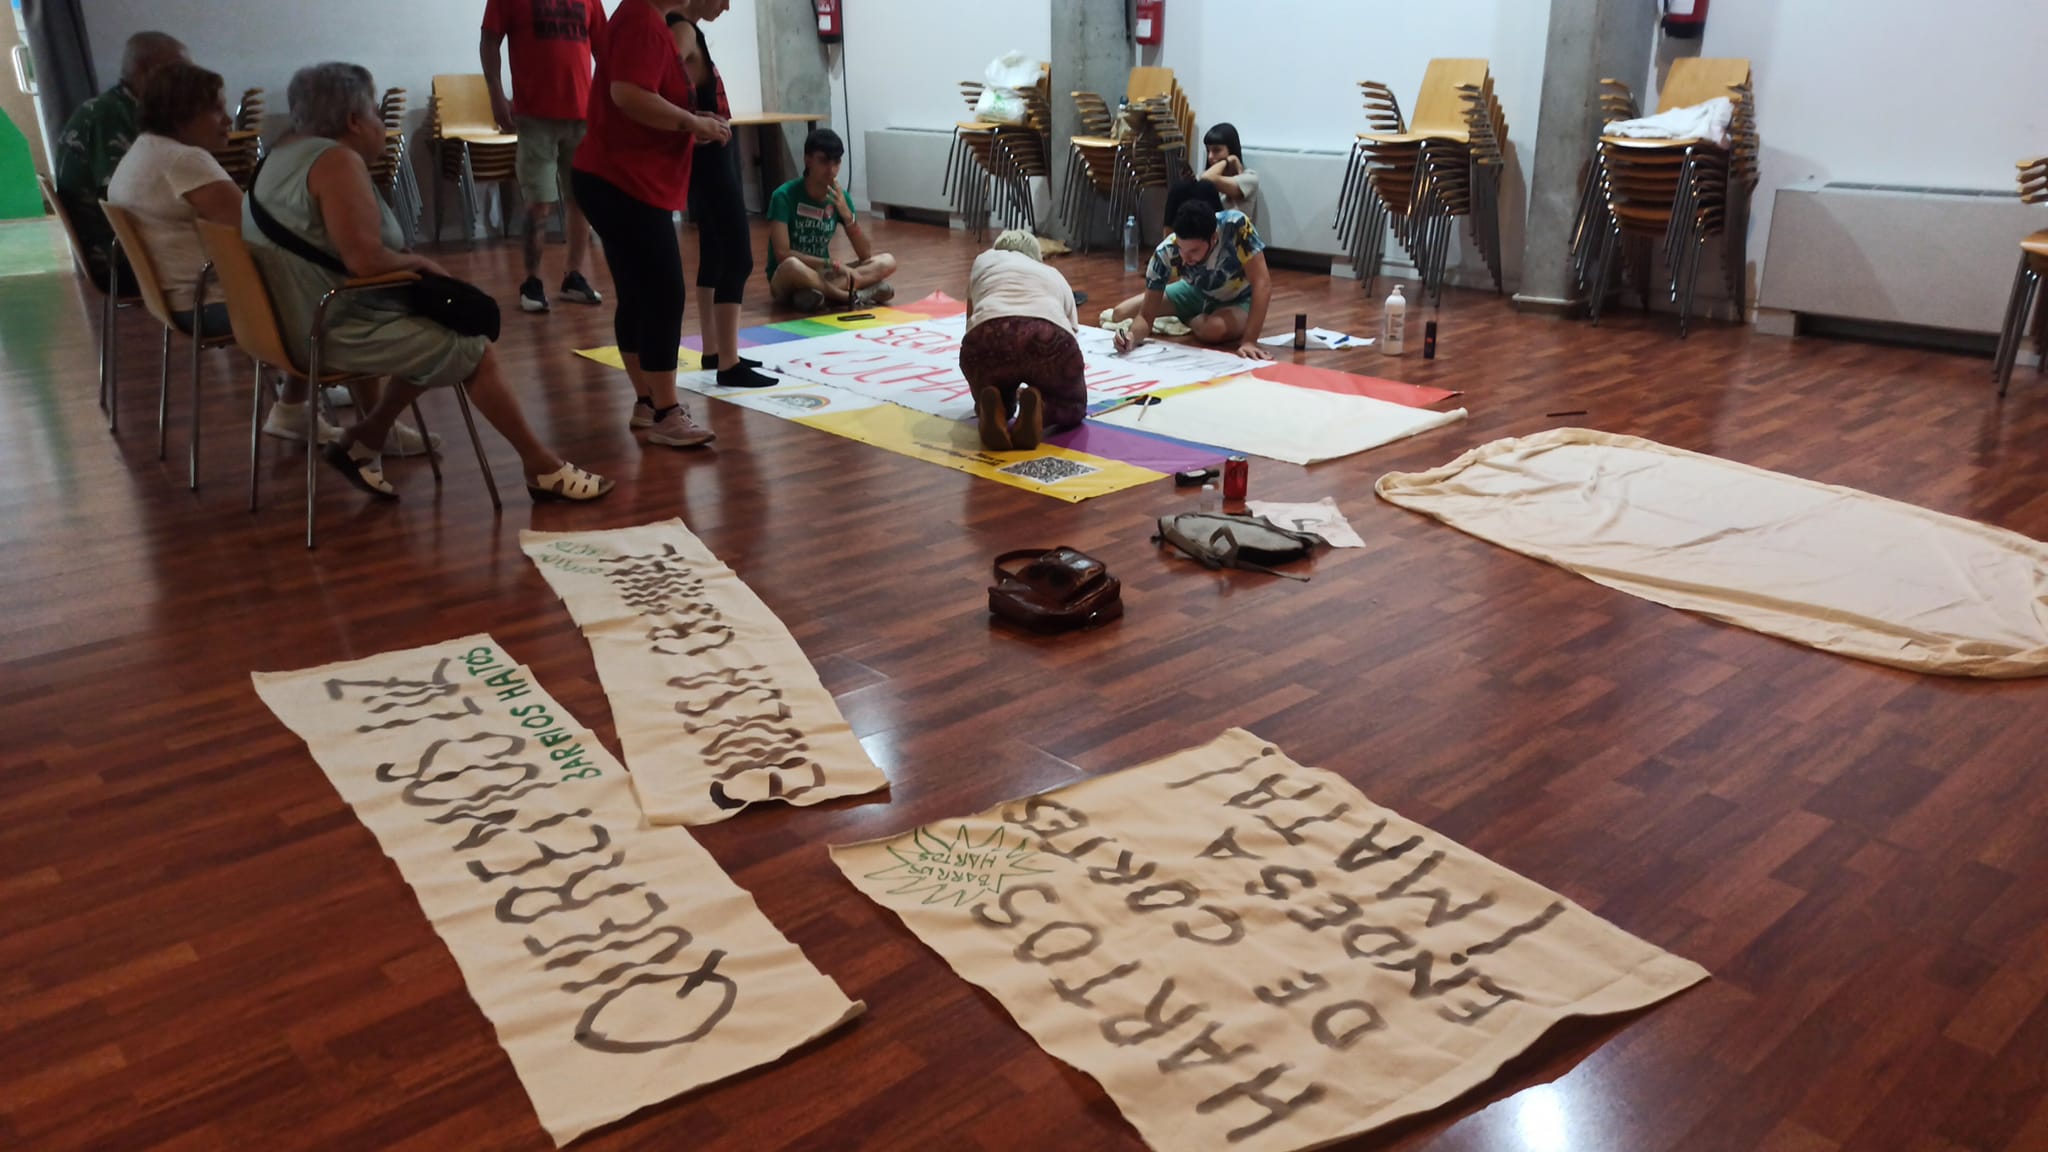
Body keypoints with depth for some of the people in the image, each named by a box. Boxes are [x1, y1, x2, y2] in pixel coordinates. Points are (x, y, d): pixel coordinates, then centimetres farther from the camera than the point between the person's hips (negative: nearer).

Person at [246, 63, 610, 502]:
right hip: (335, 331, -10)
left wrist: (407, 262, 9)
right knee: (474, 351, -4)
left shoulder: (286, 153, 14)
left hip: (297, 319, 10)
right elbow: (366, 260, -26)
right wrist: (420, 262, -8)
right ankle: (543, 468, 4)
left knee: (435, 337, 21)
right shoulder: (336, 161, -18)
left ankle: (364, 441, 19)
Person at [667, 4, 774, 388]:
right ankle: (729, 365, -10)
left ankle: (713, 352, 23)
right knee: (737, 258, -10)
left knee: (714, 254, 15)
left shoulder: (690, 30, 13)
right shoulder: (683, 30, -16)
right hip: (708, 157, -10)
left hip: (714, 155, 10)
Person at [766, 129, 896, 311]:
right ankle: (855, 296, -28)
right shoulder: (785, 196, -15)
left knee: (887, 261, -14)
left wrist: (847, 214, -18)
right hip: (785, 283, -6)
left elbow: (865, 254, -4)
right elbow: (782, 254, -23)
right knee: (792, 266, -42)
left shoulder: (840, 197, 0)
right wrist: (833, 264, -28)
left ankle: (821, 292, -30)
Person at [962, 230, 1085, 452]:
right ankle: (1037, 409, -7)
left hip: (989, 340, 0)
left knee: (1000, 401, 30)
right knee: (1072, 405, 27)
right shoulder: (1055, 277, 37)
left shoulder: (983, 261, 36)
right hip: (1050, 341, 0)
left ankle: (991, 408, -6)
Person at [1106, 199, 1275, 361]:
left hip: (1239, 300, -2)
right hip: (1197, 293, 2)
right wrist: (1133, 336, -49)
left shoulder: (1236, 225, -39)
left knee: (1214, 328, -36)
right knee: (1120, 314, -7)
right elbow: (1146, 315, -26)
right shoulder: (1166, 253, -31)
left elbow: (1262, 283, -40)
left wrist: (1249, 341, -49)